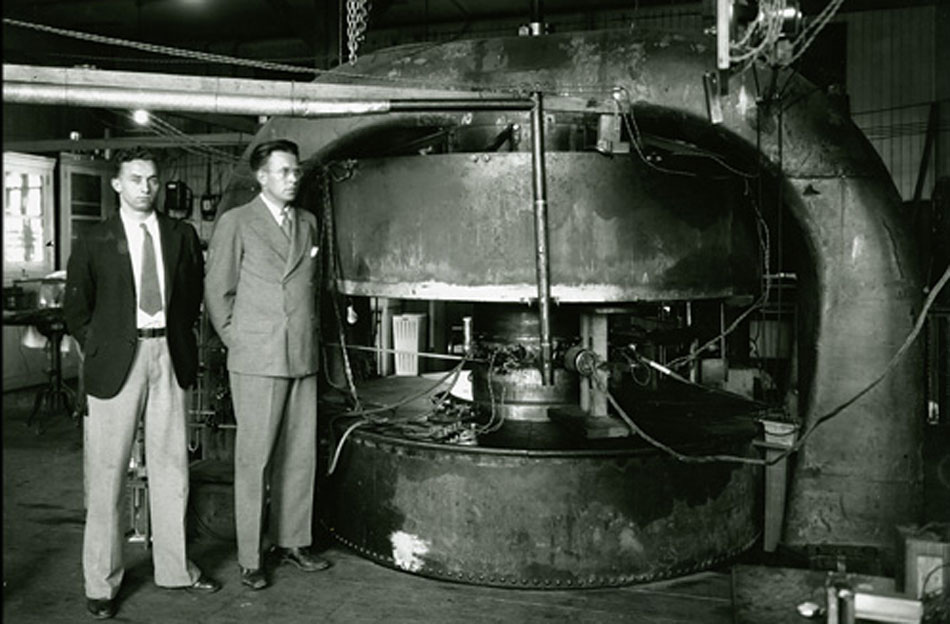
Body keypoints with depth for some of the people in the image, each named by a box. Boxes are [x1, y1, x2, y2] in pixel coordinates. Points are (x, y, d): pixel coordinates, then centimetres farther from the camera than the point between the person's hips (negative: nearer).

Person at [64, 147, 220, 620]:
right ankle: (101, 581, 16)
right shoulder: (94, 242, 1)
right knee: (107, 472, 3)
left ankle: (175, 567, 23)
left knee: (172, 465, 9)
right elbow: (75, 307, 8)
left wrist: (179, 339, 10)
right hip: (117, 361, -2)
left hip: (169, 356, 3)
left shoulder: (181, 236, 7)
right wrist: (99, 349, 4)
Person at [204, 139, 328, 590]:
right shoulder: (235, 223, -2)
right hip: (257, 361, -5)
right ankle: (250, 558, 11)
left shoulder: (308, 223, 14)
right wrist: (237, 342, 0)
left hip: (303, 357, 5)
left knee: (300, 454, 10)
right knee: (254, 459, 0)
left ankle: (293, 542, 24)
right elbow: (217, 292, 0)